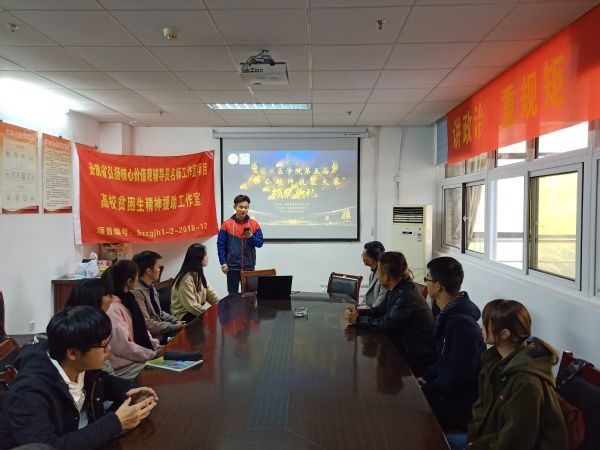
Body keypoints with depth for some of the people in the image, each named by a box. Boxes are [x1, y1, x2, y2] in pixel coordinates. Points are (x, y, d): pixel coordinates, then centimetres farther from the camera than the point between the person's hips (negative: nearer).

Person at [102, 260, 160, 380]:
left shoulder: (127, 300, 6)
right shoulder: (112, 308, -21)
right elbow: (123, 346, -22)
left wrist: (157, 346, 4)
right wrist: (153, 354, -15)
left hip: (137, 358, 8)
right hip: (124, 367, -8)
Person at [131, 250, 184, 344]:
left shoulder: (151, 287, 8)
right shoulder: (137, 291, -20)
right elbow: (147, 324, -22)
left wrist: (176, 321, 3)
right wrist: (175, 326, -14)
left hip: (160, 330, 8)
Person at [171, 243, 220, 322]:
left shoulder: (198, 274, 6)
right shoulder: (186, 279, -23)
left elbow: (210, 293, 5)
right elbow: (191, 306, -26)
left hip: (197, 311, 8)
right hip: (185, 315, -8)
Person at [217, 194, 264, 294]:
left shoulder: (254, 224, 1)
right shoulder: (227, 224, -3)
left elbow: (260, 243, 0)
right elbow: (221, 245, -2)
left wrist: (251, 237, -18)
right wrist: (223, 263, -7)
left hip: (249, 266, 1)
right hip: (232, 267, -1)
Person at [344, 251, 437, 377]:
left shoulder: (406, 296, -27)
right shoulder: (395, 290, 3)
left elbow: (386, 324, -25)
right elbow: (379, 310, 11)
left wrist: (358, 320, -16)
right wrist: (358, 312, -6)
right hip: (405, 348, 8)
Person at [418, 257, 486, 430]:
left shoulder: (462, 323, -27)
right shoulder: (449, 314, 4)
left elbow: (457, 378, -24)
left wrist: (424, 390, -15)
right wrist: (426, 378, 6)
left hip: (461, 407, -8)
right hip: (448, 391, 8)